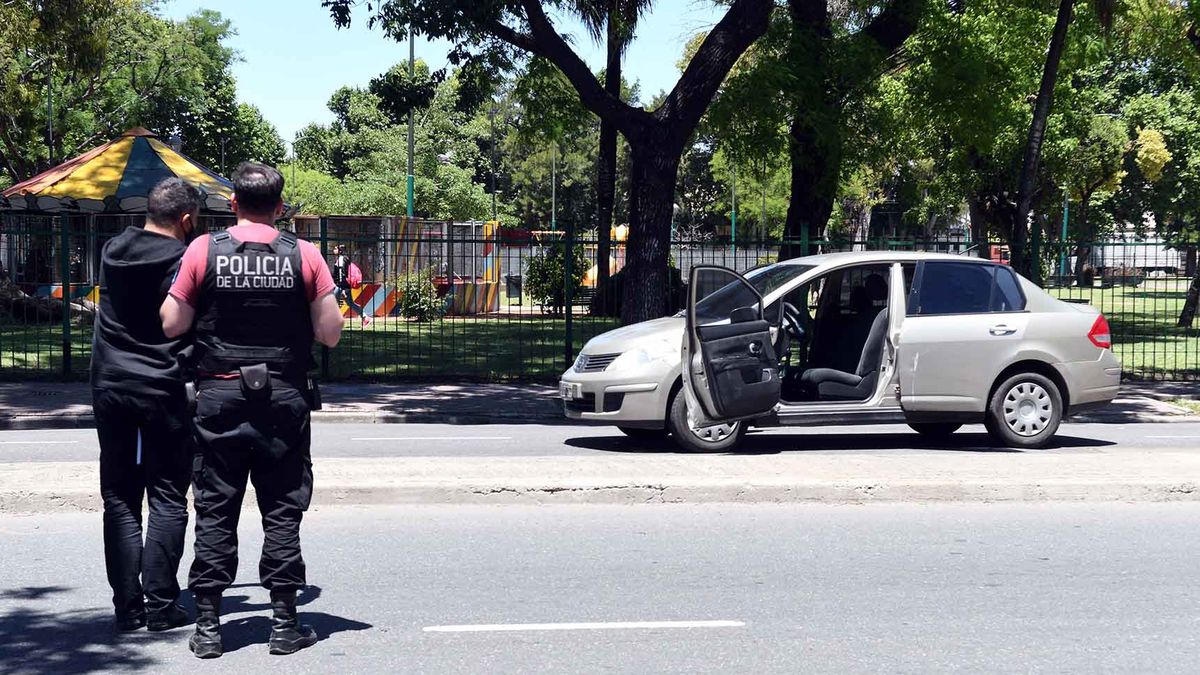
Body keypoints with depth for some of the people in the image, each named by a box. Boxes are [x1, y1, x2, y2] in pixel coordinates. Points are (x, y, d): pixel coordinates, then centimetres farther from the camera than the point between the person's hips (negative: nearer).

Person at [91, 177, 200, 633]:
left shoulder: (112, 253, 6)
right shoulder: (185, 261, -11)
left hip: (111, 389, 5)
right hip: (164, 391, -4)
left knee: (120, 500, 8)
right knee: (167, 500, 3)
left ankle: (127, 606, 8)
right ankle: (160, 606, 2)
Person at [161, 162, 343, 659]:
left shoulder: (204, 251, -4)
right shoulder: (304, 255, -4)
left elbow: (172, 325, -1)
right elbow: (330, 334, -3)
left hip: (219, 395, 0)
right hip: (284, 398, 0)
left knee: (214, 511, 7)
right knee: (282, 510, 7)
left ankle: (208, 625, 8)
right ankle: (284, 622, 9)